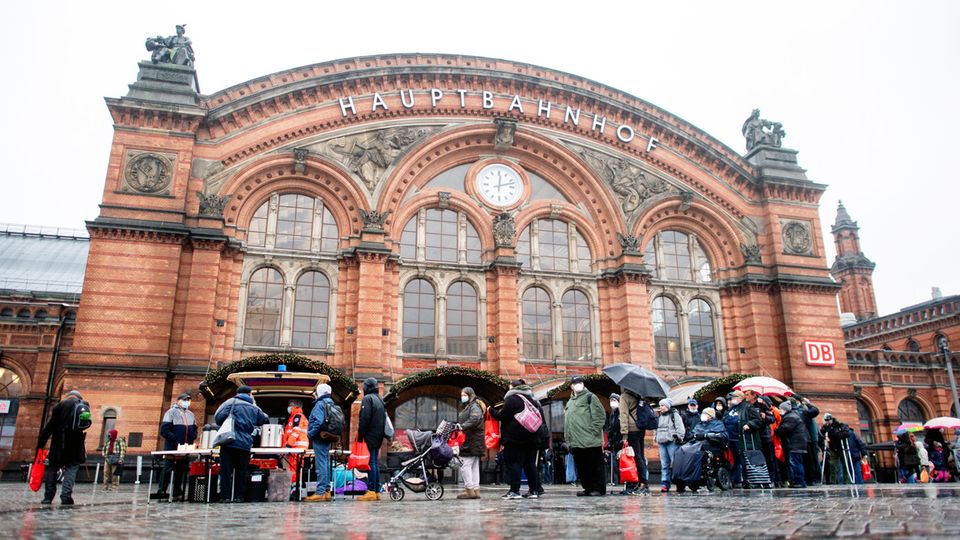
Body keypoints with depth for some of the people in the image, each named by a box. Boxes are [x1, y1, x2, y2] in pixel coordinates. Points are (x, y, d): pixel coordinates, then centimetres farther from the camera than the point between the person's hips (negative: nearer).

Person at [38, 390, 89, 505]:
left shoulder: (61, 405, 4)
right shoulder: (85, 406, 11)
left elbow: (49, 426, 2)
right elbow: (87, 424, 9)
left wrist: (41, 443, 4)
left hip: (58, 445, -1)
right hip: (76, 446, 1)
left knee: (52, 468, 11)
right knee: (71, 469, 2)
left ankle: (48, 497, 12)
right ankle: (66, 497, -10)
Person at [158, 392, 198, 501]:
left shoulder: (191, 414, 18)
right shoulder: (171, 412, -3)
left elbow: (194, 430, 22)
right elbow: (164, 430, -12)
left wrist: (191, 440, 3)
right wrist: (175, 441, -17)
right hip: (172, 447, -6)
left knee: (181, 470, 8)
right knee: (167, 469, -3)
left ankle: (177, 493, 14)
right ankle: (161, 493, 2)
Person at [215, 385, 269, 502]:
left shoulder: (231, 402, 2)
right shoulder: (254, 407, 10)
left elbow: (218, 417, -9)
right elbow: (265, 420, 22)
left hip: (229, 442, -2)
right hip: (245, 444, 2)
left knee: (226, 471, 2)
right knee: (241, 471, 9)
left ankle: (225, 496, -1)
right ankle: (238, 496, 7)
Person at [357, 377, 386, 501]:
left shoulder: (367, 399, -9)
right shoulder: (380, 400, 18)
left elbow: (364, 418, -17)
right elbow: (384, 419, 19)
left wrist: (360, 434, -14)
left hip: (370, 436, -8)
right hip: (378, 437, 8)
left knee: (370, 463, -8)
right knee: (375, 463, 11)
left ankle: (371, 491, -10)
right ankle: (377, 491, 12)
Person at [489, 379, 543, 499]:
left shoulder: (512, 398, -8)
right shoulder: (533, 399, 16)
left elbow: (502, 416, -10)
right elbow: (541, 416, 21)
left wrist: (492, 410, 4)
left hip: (515, 437, -7)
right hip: (532, 437, 7)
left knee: (513, 463, -3)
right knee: (530, 463, 11)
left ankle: (514, 491, -6)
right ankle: (534, 490, 10)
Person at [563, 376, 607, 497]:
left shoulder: (590, 397, -1)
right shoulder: (570, 402, 21)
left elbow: (600, 415, -8)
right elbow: (567, 421, 24)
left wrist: (594, 431, -14)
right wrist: (567, 437, 15)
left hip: (590, 441, -7)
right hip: (576, 442, 7)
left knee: (595, 466, -2)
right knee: (581, 468, 11)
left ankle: (598, 488, 4)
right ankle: (588, 488, 19)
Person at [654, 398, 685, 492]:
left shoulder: (675, 415, 1)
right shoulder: (659, 416, 20)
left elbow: (680, 428, -5)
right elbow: (656, 428, 27)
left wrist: (678, 438, -11)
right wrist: (656, 437, 17)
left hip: (672, 442, -6)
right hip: (662, 443, 6)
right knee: (664, 464, 4)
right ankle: (665, 483, 4)